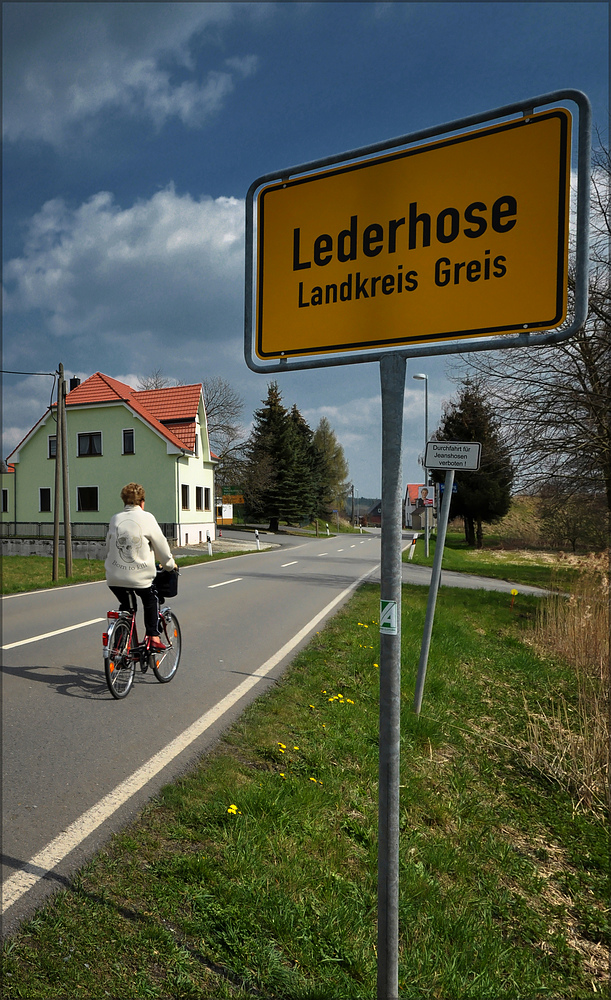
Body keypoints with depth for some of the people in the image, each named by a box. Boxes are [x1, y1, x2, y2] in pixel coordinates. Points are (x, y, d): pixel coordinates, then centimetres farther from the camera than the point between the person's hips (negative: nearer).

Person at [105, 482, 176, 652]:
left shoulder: (115, 518, 7)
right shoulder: (146, 517, -5)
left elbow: (108, 547, 14)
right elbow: (160, 544, 1)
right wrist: (169, 564, 17)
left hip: (115, 576, 4)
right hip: (140, 576, -4)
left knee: (126, 606, 26)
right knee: (151, 600, 24)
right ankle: (153, 637, 17)